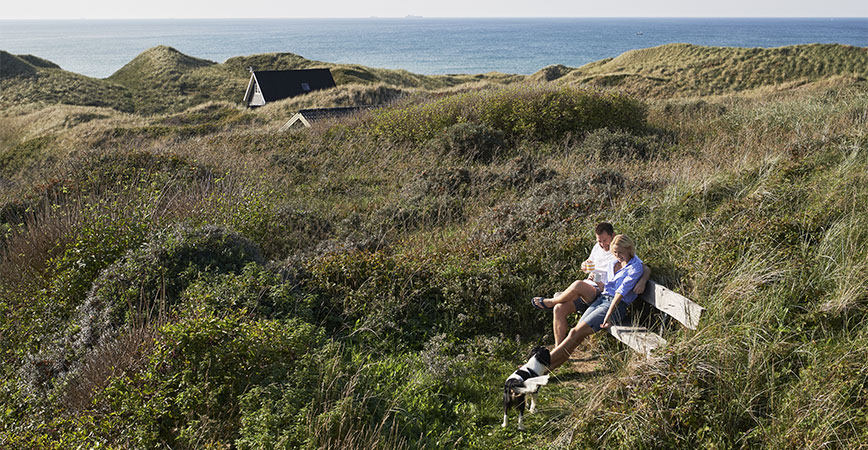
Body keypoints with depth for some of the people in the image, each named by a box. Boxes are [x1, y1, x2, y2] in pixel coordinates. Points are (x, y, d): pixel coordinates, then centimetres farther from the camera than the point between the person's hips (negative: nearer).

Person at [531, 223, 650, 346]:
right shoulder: (597, 247, 17)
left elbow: (646, 270, -5)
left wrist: (642, 281, -28)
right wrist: (585, 265, 7)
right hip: (586, 288, 7)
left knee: (578, 285, -36)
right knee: (559, 309, -16)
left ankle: (550, 302, -9)